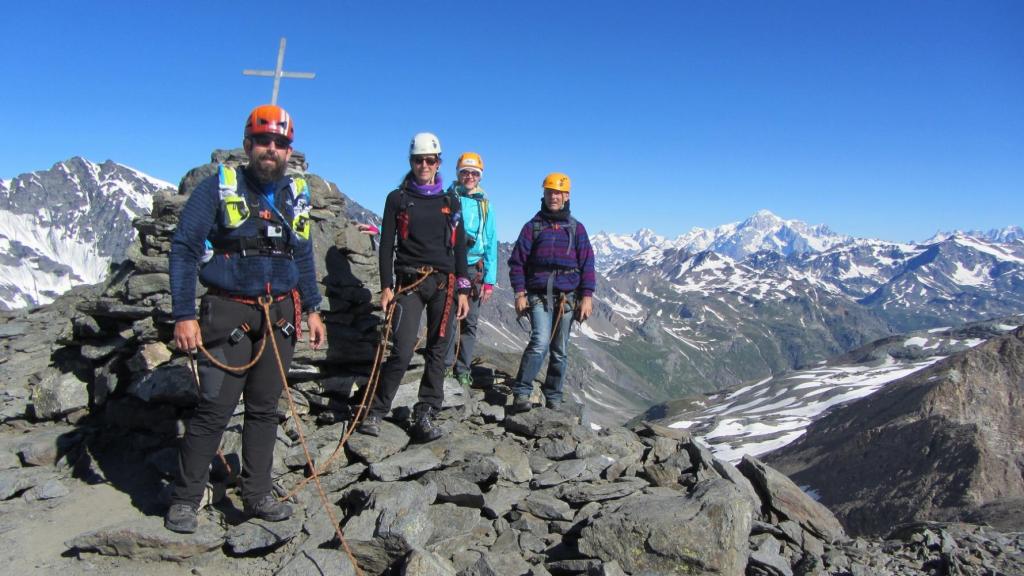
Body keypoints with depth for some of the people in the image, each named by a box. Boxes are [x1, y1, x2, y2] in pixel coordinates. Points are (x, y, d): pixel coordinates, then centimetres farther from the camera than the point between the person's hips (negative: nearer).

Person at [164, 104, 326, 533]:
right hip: (228, 315, -4)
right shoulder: (219, 187, -4)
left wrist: (312, 309, 13)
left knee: (265, 408, 10)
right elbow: (184, 249, -7)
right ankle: (185, 499, 15)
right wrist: (184, 315, -13)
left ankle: (257, 495, 22)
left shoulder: (296, 195, 11)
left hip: (280, 316, 5)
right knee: (214, 409, -3)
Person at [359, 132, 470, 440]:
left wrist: (463, 290, 6)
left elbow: (459, 249, 12)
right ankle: (375, 412, 4)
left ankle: (425, 415, 12)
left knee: (438, 351, 3)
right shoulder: (397, 199, 7)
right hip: (408, 283, -3)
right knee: (402, 352, -10)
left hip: (443, 283, 3)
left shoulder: (450, 202, 12)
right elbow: (386, 245, 4)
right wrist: (386, 286, -5)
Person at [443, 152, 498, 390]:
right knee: (449, 319, -9)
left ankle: (463, 372, 17)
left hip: (474, 269, 3)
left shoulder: (485, 205, 9)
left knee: (469, 323, 7)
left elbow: (491, 243, 8)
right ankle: (444, 367, 4)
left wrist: (489, 280, 3)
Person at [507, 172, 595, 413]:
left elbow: (587, 264, 7)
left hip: (567, 298, 2)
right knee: (540, 342, -19)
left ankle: (553, 397, 20)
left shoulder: (576, 228, 10)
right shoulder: (533, 226, 6)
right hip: (539, 296, -2)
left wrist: (587, 296, -1)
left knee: (560, 351, 8)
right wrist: (520, 293, -4)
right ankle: (521, 393, -12)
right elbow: (517, 261, 4)